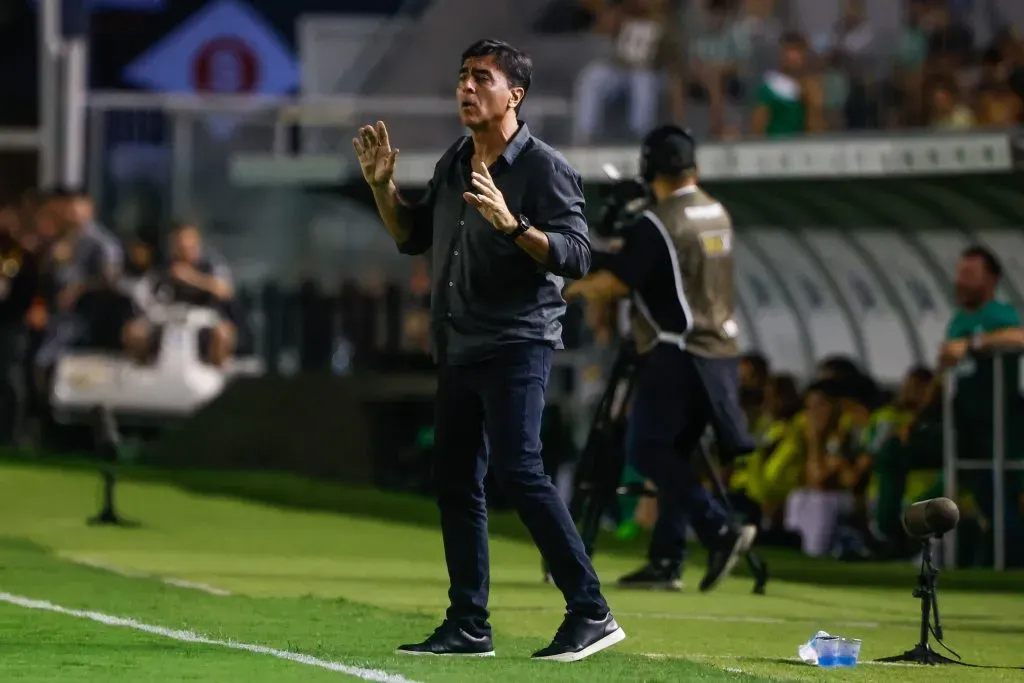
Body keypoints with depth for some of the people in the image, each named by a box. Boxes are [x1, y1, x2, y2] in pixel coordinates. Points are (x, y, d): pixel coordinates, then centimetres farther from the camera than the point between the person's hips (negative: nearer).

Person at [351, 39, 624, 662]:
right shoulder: (454, 162, 14)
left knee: (518, 470, -19)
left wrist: (512, 223, -31)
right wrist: (383, 185, 9)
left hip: (516, 345, -8)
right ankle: (469, 626, 15)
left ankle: (591, 614, -16)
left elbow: (577, 258, -18)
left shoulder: (544, 168, -10)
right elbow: (413, 238, 24)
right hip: (458, 348, 8)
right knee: (455, 481, 8)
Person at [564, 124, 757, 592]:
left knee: (649, 449, -6)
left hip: (676, 353, -8)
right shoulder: (718, 216, 12)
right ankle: (666, 561, 10)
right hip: (720, 352, 8)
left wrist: (575, 288, 4)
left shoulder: (657, 224, -13)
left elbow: (615, 284, -15)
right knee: (674, 454, 12)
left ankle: (720, 531, -20)